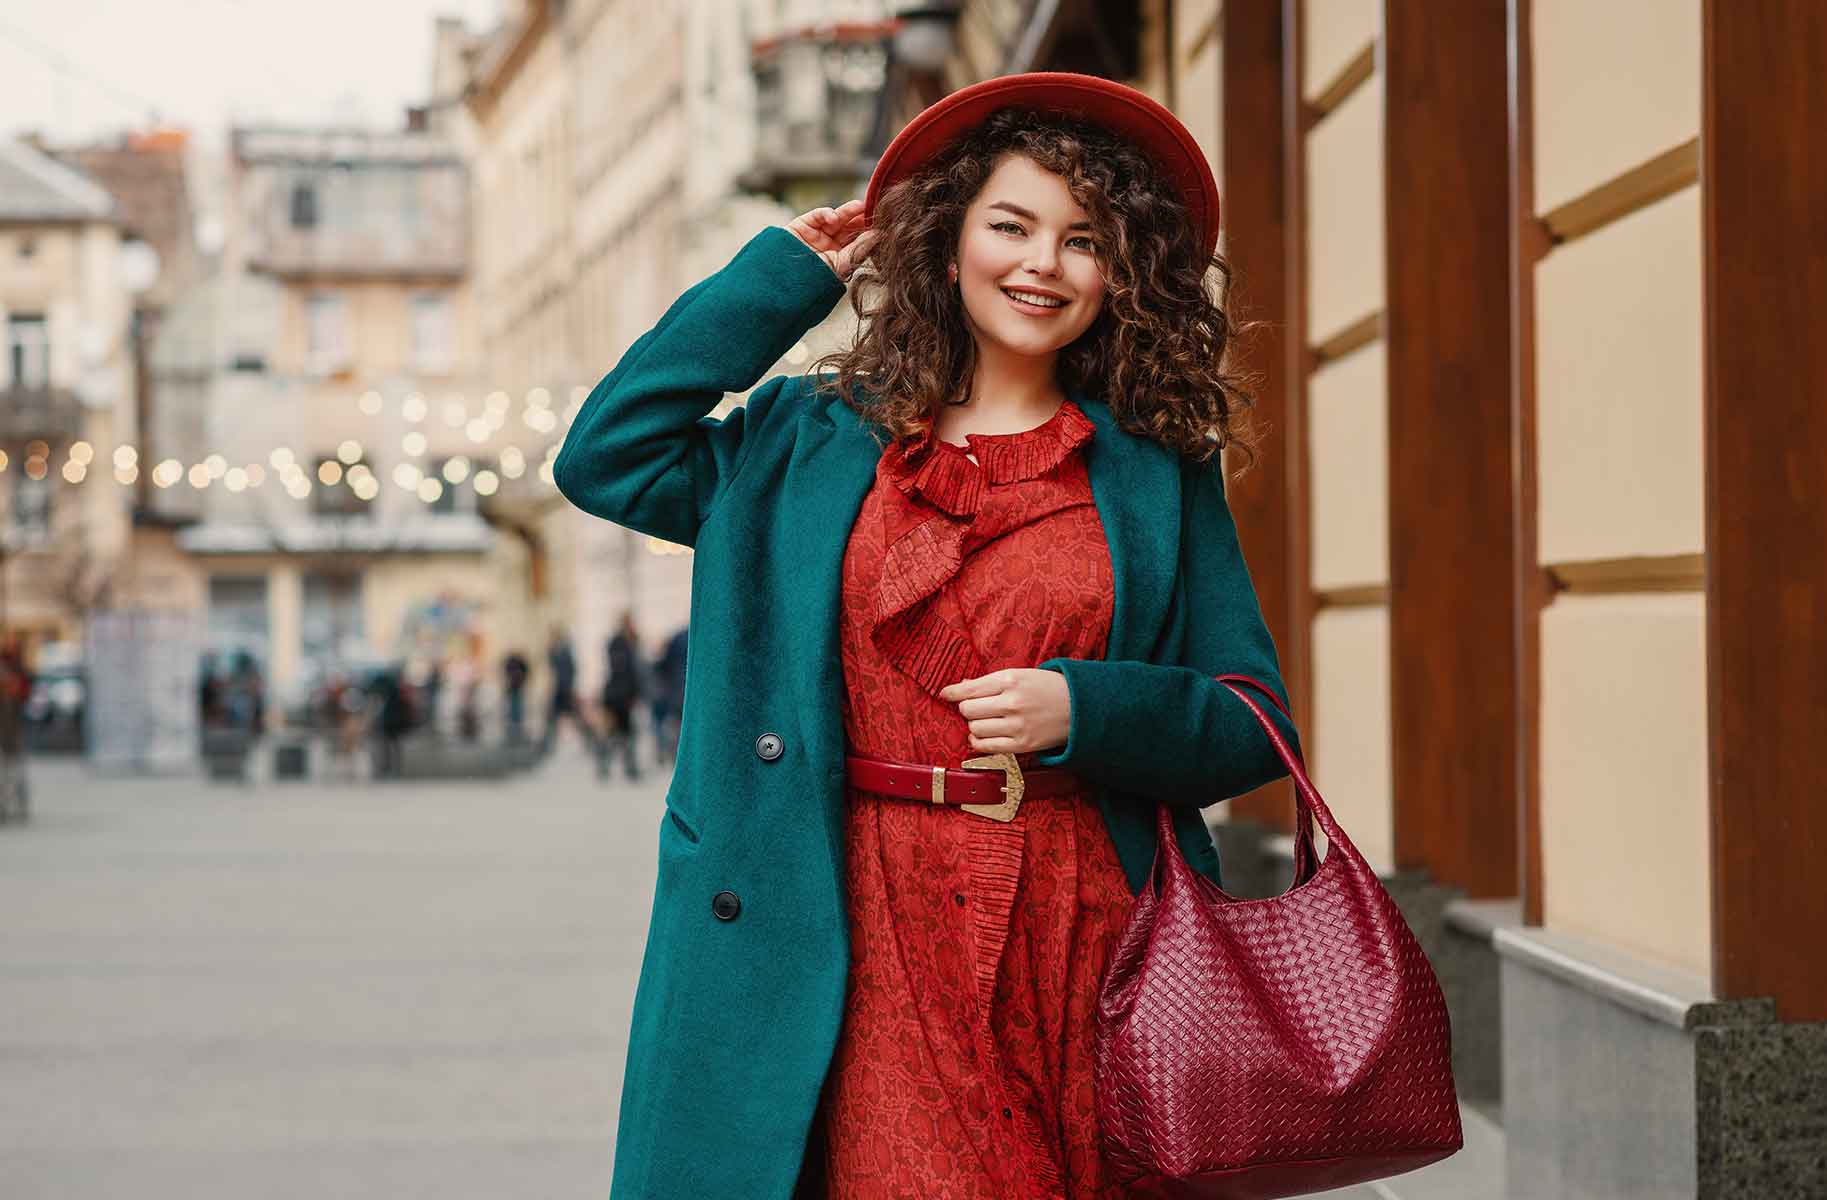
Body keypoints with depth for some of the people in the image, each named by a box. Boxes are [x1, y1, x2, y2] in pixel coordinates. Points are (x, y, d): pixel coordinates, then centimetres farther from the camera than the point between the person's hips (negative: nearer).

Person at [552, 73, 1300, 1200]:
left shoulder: (1160, 475, 10)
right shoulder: (816, 440, 13)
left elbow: (1254, 725, 9)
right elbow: (606, 457, 3)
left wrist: (1084, 708, -10)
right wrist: (785, 276, 9)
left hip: (1084, 939, 0)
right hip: (875, 936, 0)